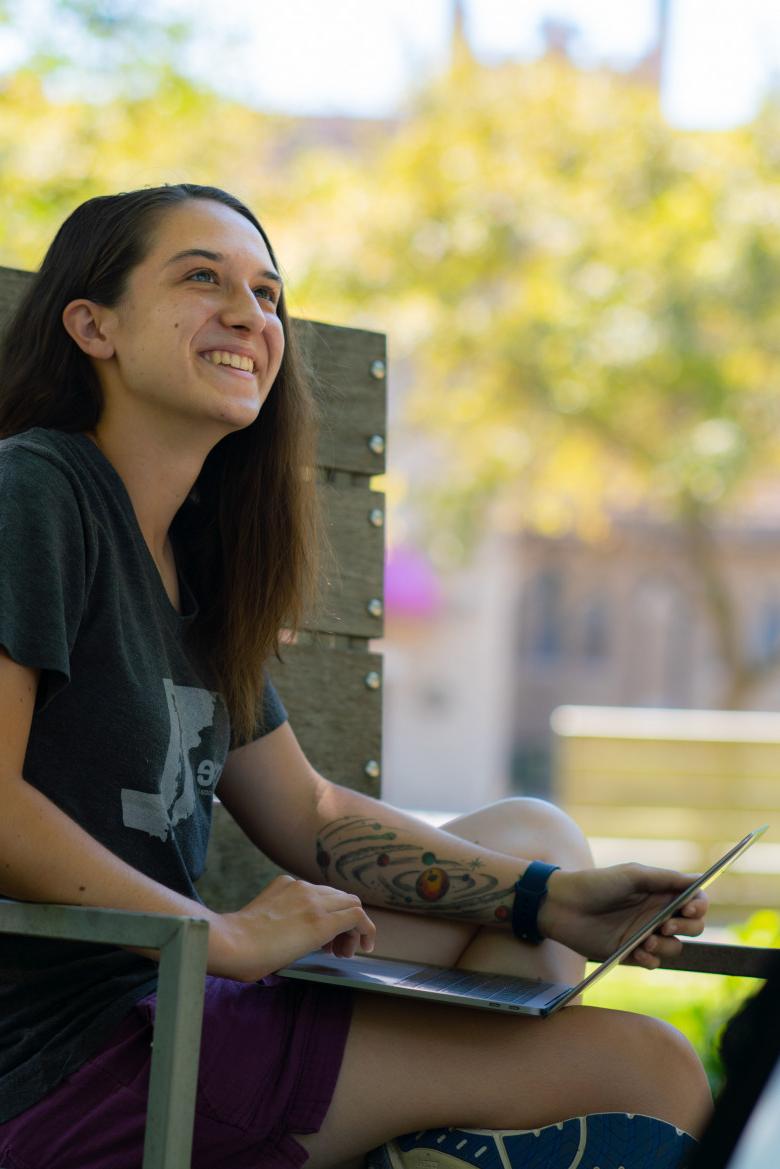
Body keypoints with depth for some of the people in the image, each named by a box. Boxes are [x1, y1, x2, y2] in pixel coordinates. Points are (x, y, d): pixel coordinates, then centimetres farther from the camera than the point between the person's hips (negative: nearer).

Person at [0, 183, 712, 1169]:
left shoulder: (191, 557, 15)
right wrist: (226, 936, -18)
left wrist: (551, 903, 7)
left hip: (166, 1000, 10)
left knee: (534, 834, 19)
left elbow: (308, 817, 17)